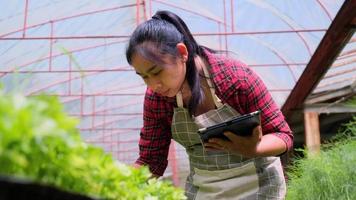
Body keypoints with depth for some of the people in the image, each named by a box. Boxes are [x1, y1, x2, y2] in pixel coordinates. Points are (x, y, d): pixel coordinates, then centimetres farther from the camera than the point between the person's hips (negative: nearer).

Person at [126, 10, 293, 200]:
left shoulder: (236, 76, -24)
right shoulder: (156, 97, -13)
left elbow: (283, 135, -16)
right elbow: (150, 161, -7)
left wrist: (252, 150, -36)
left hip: (255, 183, -3)